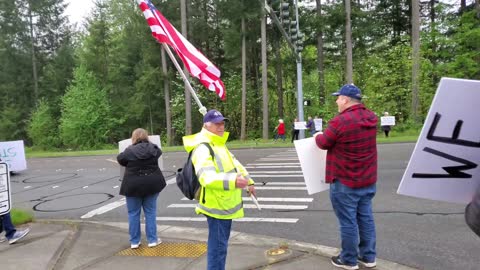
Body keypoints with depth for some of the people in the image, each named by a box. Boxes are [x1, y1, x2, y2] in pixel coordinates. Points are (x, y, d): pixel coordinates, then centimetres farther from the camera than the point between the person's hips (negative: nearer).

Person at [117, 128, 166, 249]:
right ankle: (152, 240, 16)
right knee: (150, 212, 12)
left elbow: (120, 158, 9)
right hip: (152, 184, 2)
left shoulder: (129, 151, -9)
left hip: (133, 185, -2)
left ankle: (134, 241, 18)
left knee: (133, 213, 11)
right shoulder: (153, 148, -2)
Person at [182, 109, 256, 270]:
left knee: (221, 242, 21)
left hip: (225, 204, 10)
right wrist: (232, 181, -46)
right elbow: (207, 177, -35)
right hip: (216, 205, -10)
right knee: (218, 245, -5)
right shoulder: (202, 148, -21)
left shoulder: (219, 144, 13)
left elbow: (234, 164, 23)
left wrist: (248, 181, 20)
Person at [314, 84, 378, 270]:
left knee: (348, 221, 4)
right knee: (365, 217, 16)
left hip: (345, 182, -8)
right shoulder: (371, 117, 3)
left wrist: (318, 136, 13)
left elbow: (324, 143, -9)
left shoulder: (341, 121, -22)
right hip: (368, 180, 8)